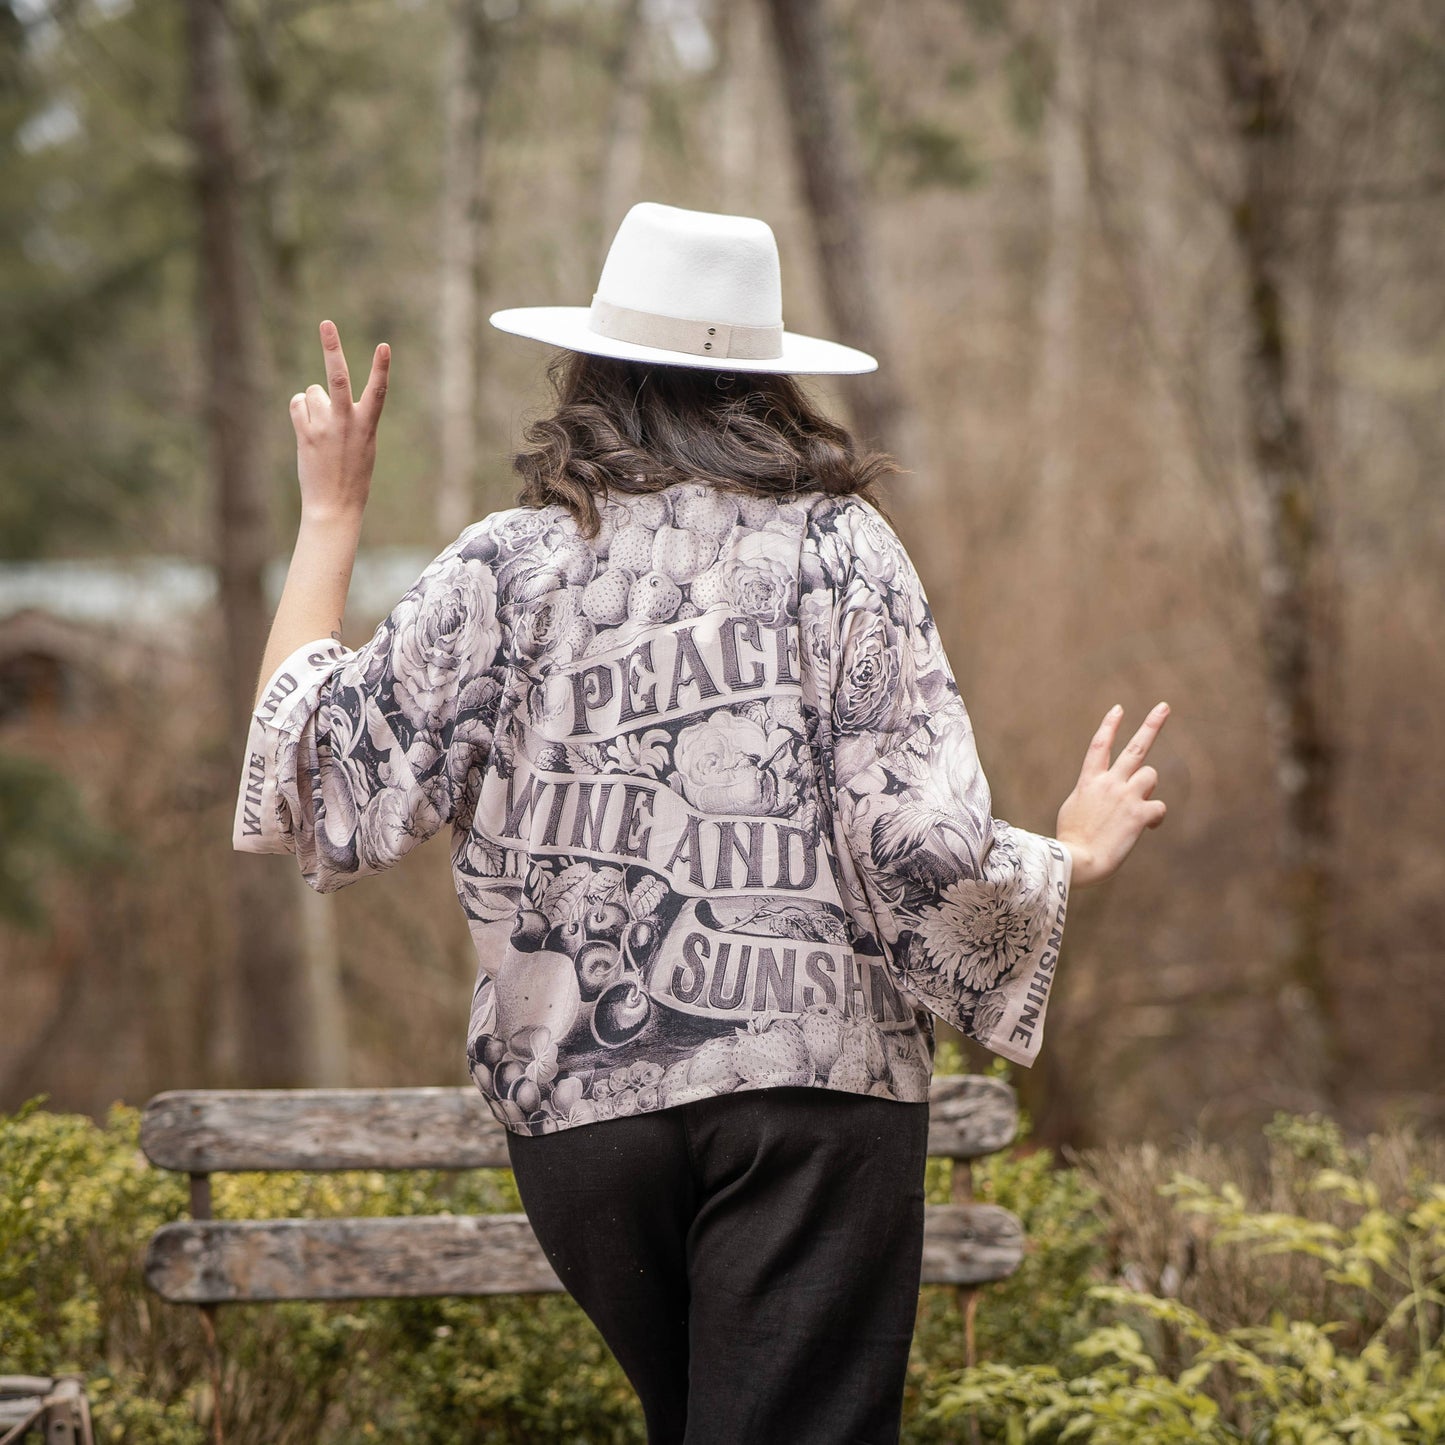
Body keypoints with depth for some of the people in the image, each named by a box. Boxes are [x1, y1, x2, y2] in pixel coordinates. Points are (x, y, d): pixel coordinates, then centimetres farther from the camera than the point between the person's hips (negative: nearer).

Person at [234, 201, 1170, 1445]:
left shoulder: (510, 567, 1)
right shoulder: (837, 548, -2)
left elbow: (315, 770, 4)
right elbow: (918, 839, -10)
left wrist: (332, 512, 13)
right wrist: (1073, 857, 11)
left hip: (580, 1100, 3)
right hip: (814, 1081, -3)